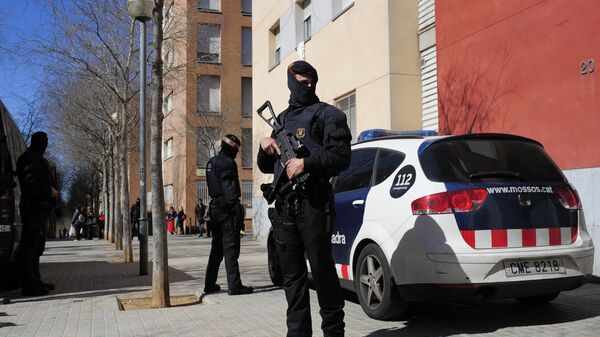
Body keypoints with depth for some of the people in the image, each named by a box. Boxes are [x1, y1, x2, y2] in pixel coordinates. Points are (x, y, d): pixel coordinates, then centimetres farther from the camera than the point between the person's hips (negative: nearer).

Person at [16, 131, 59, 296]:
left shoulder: (37, 159, 22)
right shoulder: (31, 159, -9)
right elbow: (30, 184, -20)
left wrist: (52, 191, 8)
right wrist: (50, 192, -12)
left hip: (39, 209, 11)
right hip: (34, 209, -11)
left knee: (37, 246, 14)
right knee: (30, 246, -9)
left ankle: (35, 281, 21)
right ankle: (29, 285, -8)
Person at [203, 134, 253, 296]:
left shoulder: (211, 162, 16)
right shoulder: (228, 162, -12)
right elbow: (230, 189, -18)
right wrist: (236, 211, -17)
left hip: (215, 208, 9)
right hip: (228, 208, -9)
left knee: (217, 247, 15)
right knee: (231, 247, -7)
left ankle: (210, 284, 20)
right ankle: (234, 285, -5)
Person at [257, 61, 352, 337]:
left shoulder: (328, 115, 5)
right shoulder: (282, 119, 24)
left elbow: (341, 156, -8)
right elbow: (266, 166, 26)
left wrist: (306, 163, -18)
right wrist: (265, 148, 5)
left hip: (313, 204, -6)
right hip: (283, 206, 6)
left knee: (322, 269, -2)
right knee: (292, 275, 8)